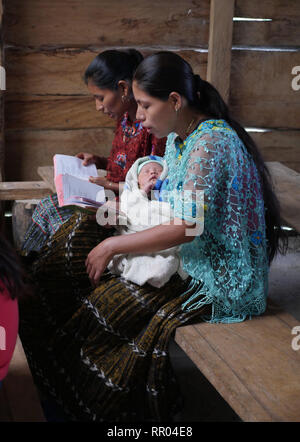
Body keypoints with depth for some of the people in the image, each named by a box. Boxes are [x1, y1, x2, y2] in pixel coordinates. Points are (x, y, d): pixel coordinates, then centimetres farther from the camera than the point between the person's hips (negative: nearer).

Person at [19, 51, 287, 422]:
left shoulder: (210, 143, -21)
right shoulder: (177, 137, 9)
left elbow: (186, 228, -26)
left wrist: (112, 246, -19)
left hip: (222, 280, -10)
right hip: (191, 258, 10)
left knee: (114, 304, -19)